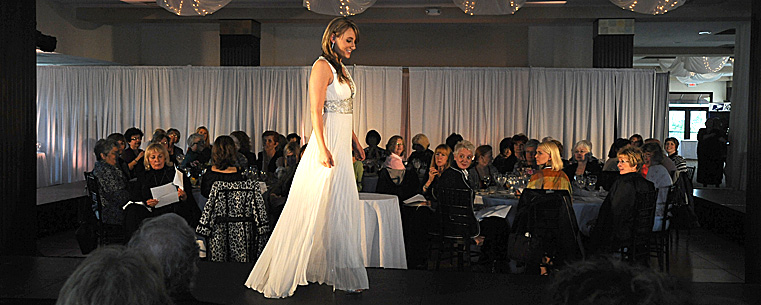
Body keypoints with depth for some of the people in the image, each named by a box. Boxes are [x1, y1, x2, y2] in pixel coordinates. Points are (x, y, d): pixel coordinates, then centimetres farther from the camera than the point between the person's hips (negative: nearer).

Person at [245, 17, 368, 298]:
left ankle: (340, 271, 23)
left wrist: (355, 142, 20)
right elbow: (316, 112, -17)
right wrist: (323, 149, -24)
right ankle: (281, 274, 5)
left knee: (341, 208, 12)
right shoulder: (322, 66, -10)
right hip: (327, 144, -9)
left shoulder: (341, 69, 17)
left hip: (342, 146, 9)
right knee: (314, 209, -6)